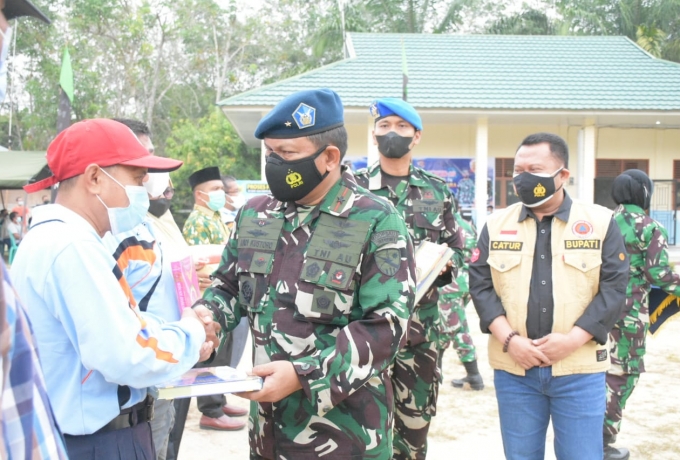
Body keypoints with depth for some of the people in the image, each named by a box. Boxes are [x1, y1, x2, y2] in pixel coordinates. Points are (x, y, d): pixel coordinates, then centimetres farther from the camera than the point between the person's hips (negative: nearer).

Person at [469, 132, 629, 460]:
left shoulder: (600, 223, 2)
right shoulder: (497, 225, 7)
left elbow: (613, 288, -3)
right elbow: (480, 283, 2)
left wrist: (572, 340, -14)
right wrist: (508, 340, -12)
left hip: (579, 369, -1)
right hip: (513, 369, 2)